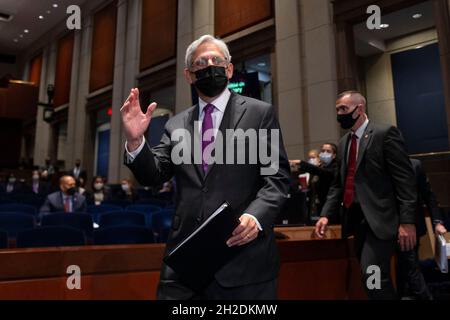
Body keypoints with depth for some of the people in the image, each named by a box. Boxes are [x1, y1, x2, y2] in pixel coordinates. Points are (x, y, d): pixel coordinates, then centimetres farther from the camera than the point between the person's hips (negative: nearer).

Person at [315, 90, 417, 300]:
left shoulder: (385, 133, -5)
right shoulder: (343, 143, 16)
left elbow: (405, 179, -11)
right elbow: (338, 183, 16)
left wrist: (407, 221, -16)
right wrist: (326, 214, 4)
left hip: (379, 219, -7)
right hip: (356, 219, 7)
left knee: (373, 277, -16)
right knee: (373, 279, 13)